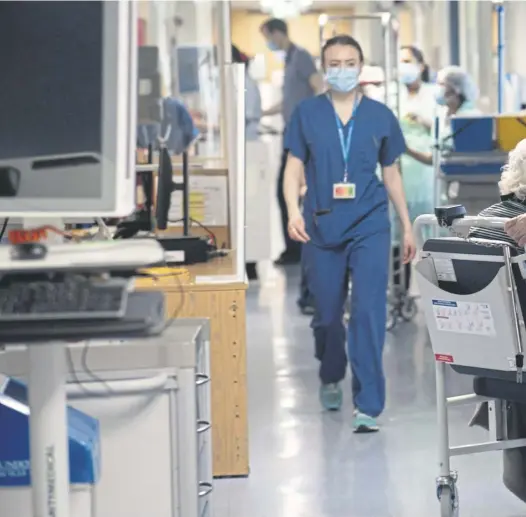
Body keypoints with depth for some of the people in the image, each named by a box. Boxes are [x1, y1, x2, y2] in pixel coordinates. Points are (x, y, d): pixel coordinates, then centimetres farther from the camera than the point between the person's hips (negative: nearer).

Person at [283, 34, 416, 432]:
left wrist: (407, 226, 12)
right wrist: (293, 211, -15)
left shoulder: (381, 116, 4)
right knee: (327, 313, 12)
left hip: (369, 226, -1)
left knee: (369, 312, -11)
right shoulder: (307, 114, 2)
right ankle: (331, 379, 40)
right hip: (322, 228, 1)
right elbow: (294, 168, 2)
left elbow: (391, 174, 11)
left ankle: (368, 406, -7)